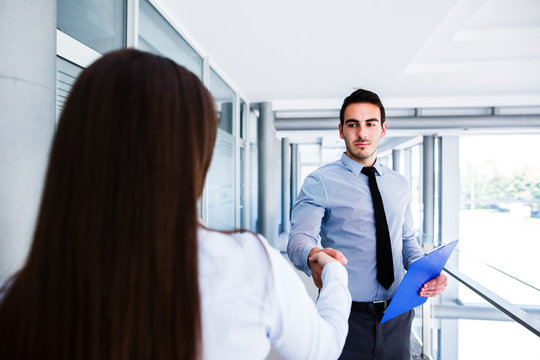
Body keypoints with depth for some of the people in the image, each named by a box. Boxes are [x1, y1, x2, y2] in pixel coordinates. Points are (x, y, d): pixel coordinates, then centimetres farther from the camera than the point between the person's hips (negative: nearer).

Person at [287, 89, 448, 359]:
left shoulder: (399, 185, 8)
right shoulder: (320, 182, -9)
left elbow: (407, 240, 13)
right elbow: (299, 237, -19)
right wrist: (313, 256, -42)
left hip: (396, 315, 5)